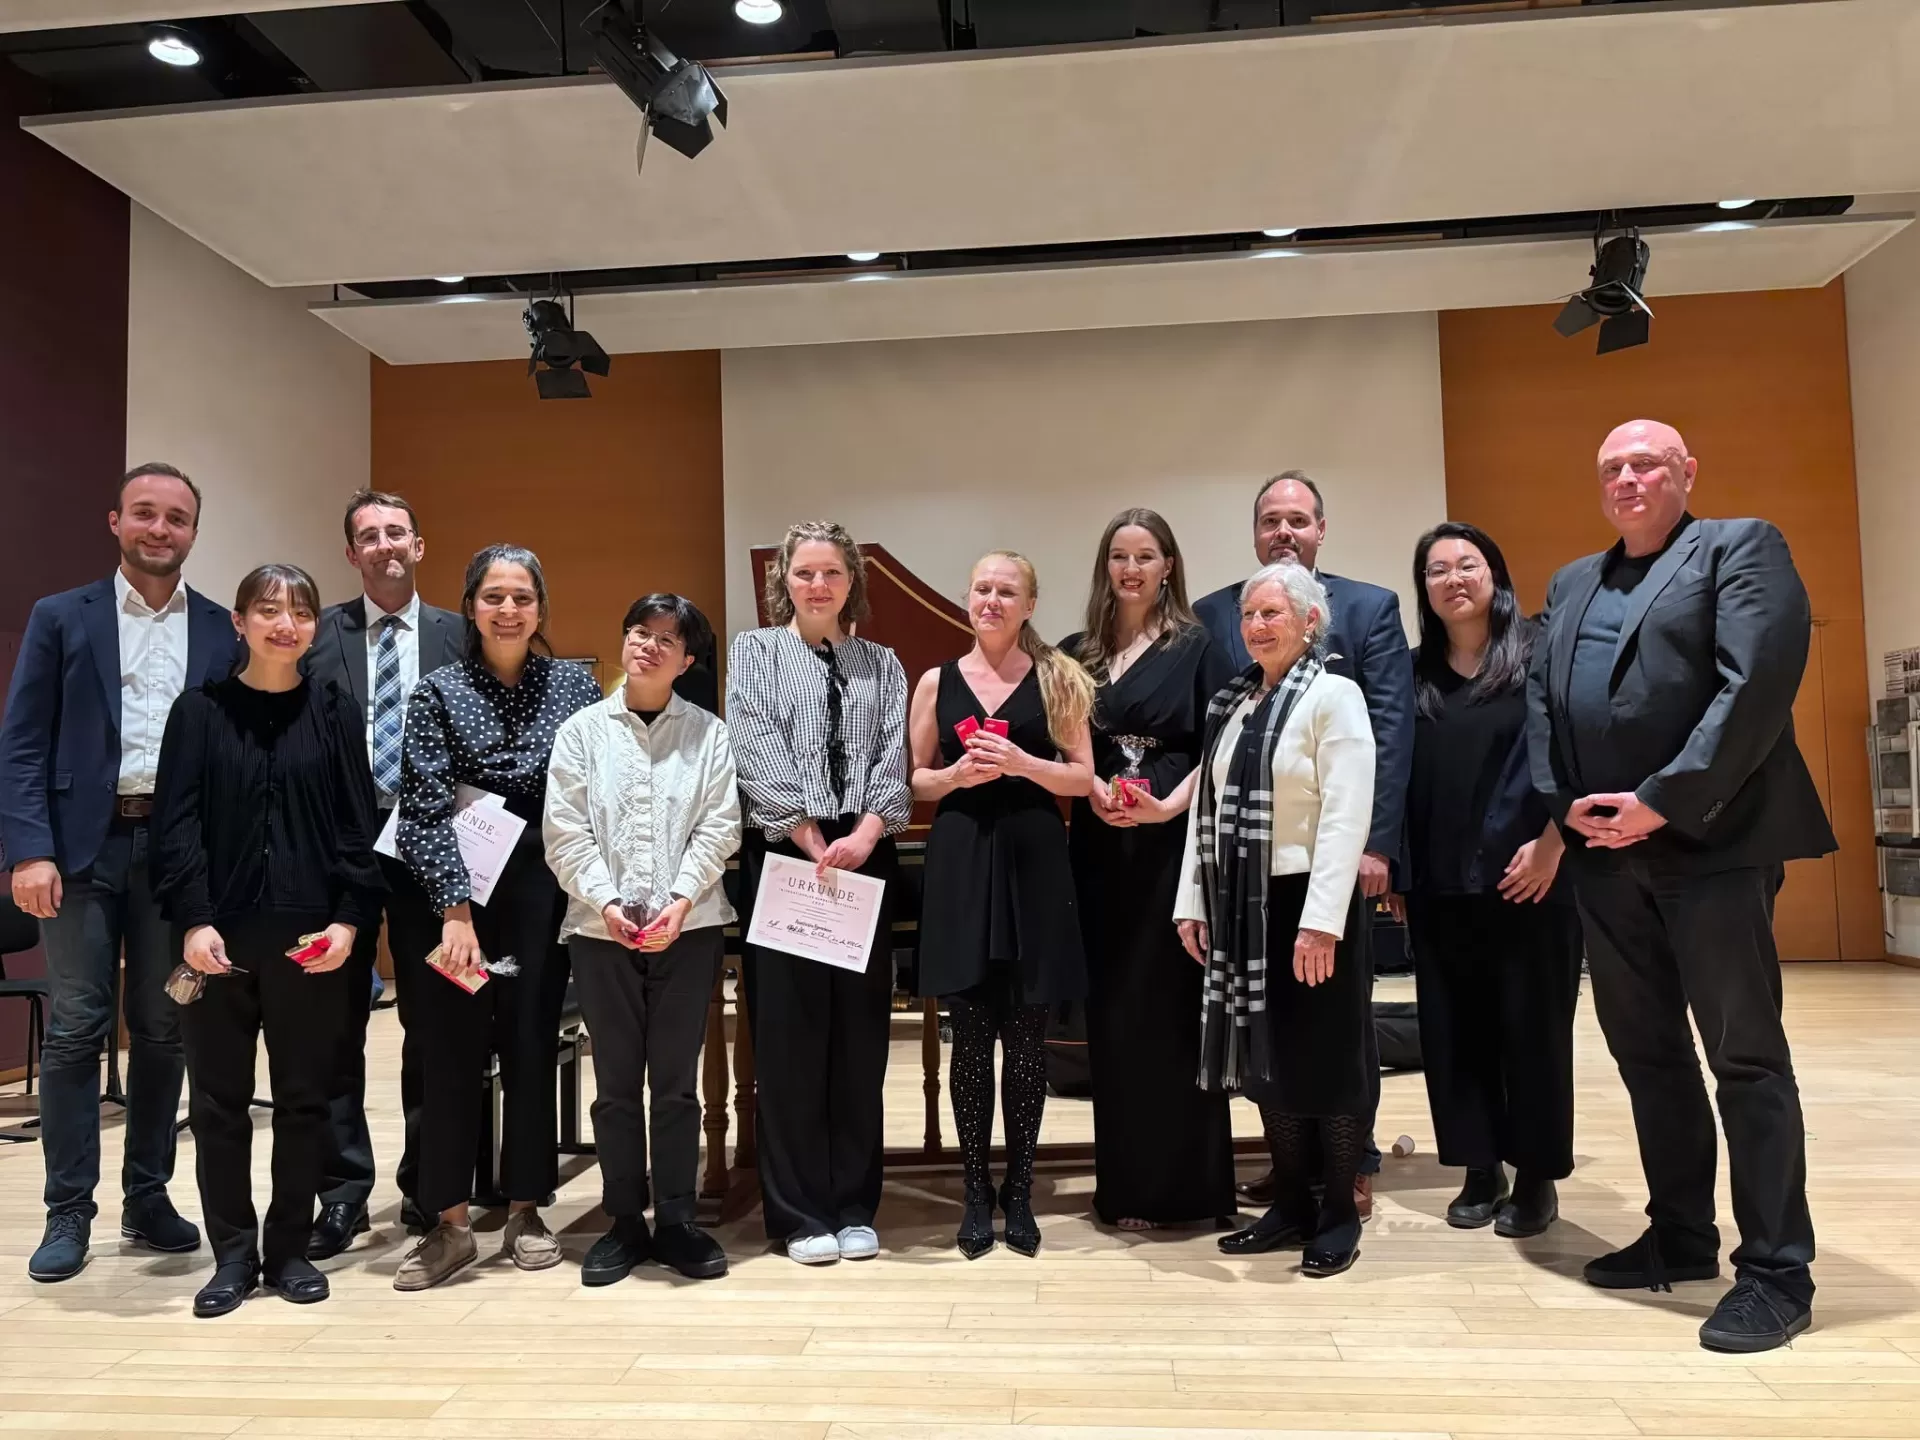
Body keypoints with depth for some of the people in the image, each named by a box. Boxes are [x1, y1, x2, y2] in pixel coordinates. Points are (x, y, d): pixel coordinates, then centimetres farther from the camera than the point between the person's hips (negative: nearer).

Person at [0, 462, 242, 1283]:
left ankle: (147, 1198, 22)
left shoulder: (223, 632, 7)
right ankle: (69, 1212, 14)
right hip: (84, 843, -1)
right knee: (75, 1029, 2)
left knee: (162, 1030, 9)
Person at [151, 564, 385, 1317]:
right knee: (218, 1102, 8)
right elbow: (176, 824, -2)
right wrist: (192, 920, -12)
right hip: (219, 935, 0)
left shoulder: (335, 713, 4)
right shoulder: (200, 710, 3)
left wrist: (349, 918, -8)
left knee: (304, 1099, 8)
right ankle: (233, 1253, 22)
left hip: (310, 936, 0)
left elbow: (358, 825, 1)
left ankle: (290, 1248, 22)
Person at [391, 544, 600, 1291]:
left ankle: (525, 1211, 22)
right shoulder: (439, 691, -1)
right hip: (459, 889, -1)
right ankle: (450, 1222, 17)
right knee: (451, 1050, 3)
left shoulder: (575, 685, 3)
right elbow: (425, 809, -9)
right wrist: (456, 910, -17)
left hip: (544, 890, 1)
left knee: (533, 1045, 8)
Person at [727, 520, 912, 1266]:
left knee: (860, 1032, 6)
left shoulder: (881, 664, 14)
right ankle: (799, 1213, 12)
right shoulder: (753, 651, 7)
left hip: (865, 858, 3)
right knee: (787, 1033, 1)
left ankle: (854, 1206, 18)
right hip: (782, 856, -2)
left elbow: (894, 758, 3)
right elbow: (755, 750, -6)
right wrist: (813, 842, -14)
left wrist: (864, 833, -15)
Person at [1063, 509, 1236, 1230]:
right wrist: (1092, 792, -8)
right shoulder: (1077, 652, 11)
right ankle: (1125, 1183, 17)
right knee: (1113, 1009, 6)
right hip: (1101, 848, 4)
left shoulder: (1196, 647, 2)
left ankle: (1187, 1182, 13)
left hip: (1175, 844, -3)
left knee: (1175, 1005, 1)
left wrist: (1170, 805, -17)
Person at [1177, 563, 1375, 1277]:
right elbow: (1206, 805, 12)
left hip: (1308, 903, -6)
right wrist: (1192, 902, 7)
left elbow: (1346, 816, -16)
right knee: (1266, 1058, 12)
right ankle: (1291, 1204, 26)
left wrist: (1320, 920, -21)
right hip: (1241, 904, 6)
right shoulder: (1231, 702, 12)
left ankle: (1340, 1214, 19)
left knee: (1323, 1058, 4)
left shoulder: (1334, 696, -8)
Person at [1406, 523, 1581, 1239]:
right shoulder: (1412, 674, 10)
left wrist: (1551, 845, -14)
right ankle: (1480, 1169, 21)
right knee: (1454, 1029, 8)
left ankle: (1537, 1175, 19)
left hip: (1527, 876, -3)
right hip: (1437, 885, 4)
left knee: (1532, 1025, 4)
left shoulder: (1539, 655, 0)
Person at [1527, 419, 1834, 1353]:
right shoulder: (1571, 583, 20)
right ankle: (1681, 1235, 27)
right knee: (1644, 1051, 13)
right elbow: (1539, 698, 12)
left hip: (1709, 844, -6)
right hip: (1602, 851, 7)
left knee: (1746, 1056, 0)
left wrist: (1662, 801, -18)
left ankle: (1776, 1270, 10)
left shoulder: (1741, 547, 1)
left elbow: (1757, 682, -13)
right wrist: (1563, 804, -4)